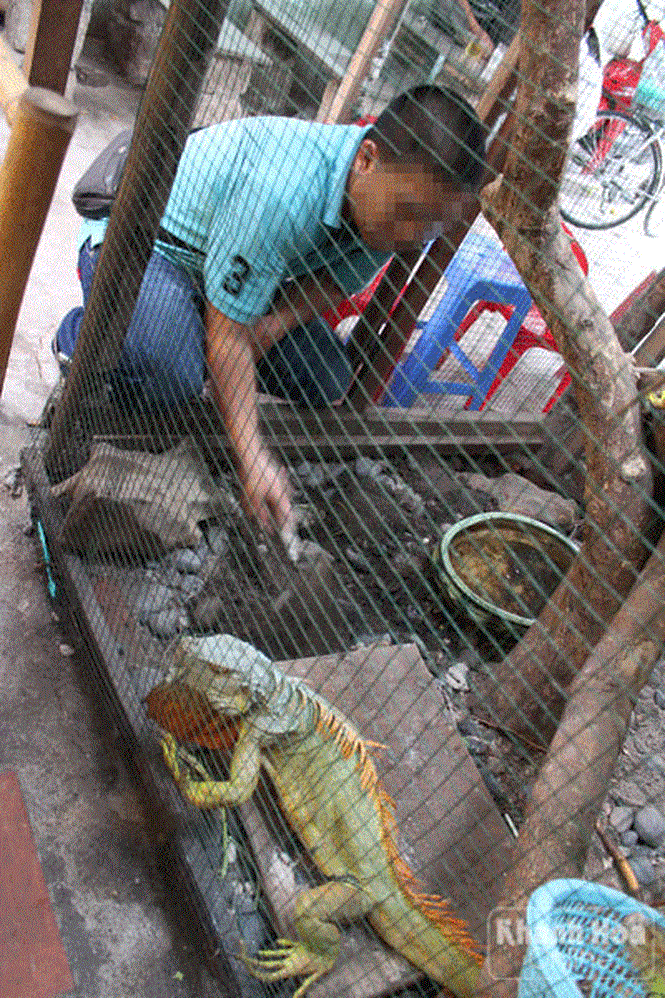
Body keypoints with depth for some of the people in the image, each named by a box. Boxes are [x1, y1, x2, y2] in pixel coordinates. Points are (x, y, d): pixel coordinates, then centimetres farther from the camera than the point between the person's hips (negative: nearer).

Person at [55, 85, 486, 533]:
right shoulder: (282, 193, -41)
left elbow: (340, 281, -2)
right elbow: (227, 333, -35)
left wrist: (276, 323, -22)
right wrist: (253, 459, -38)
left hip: (242, 267, 7)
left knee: (327, 379, -6)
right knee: (173, 375, -37)